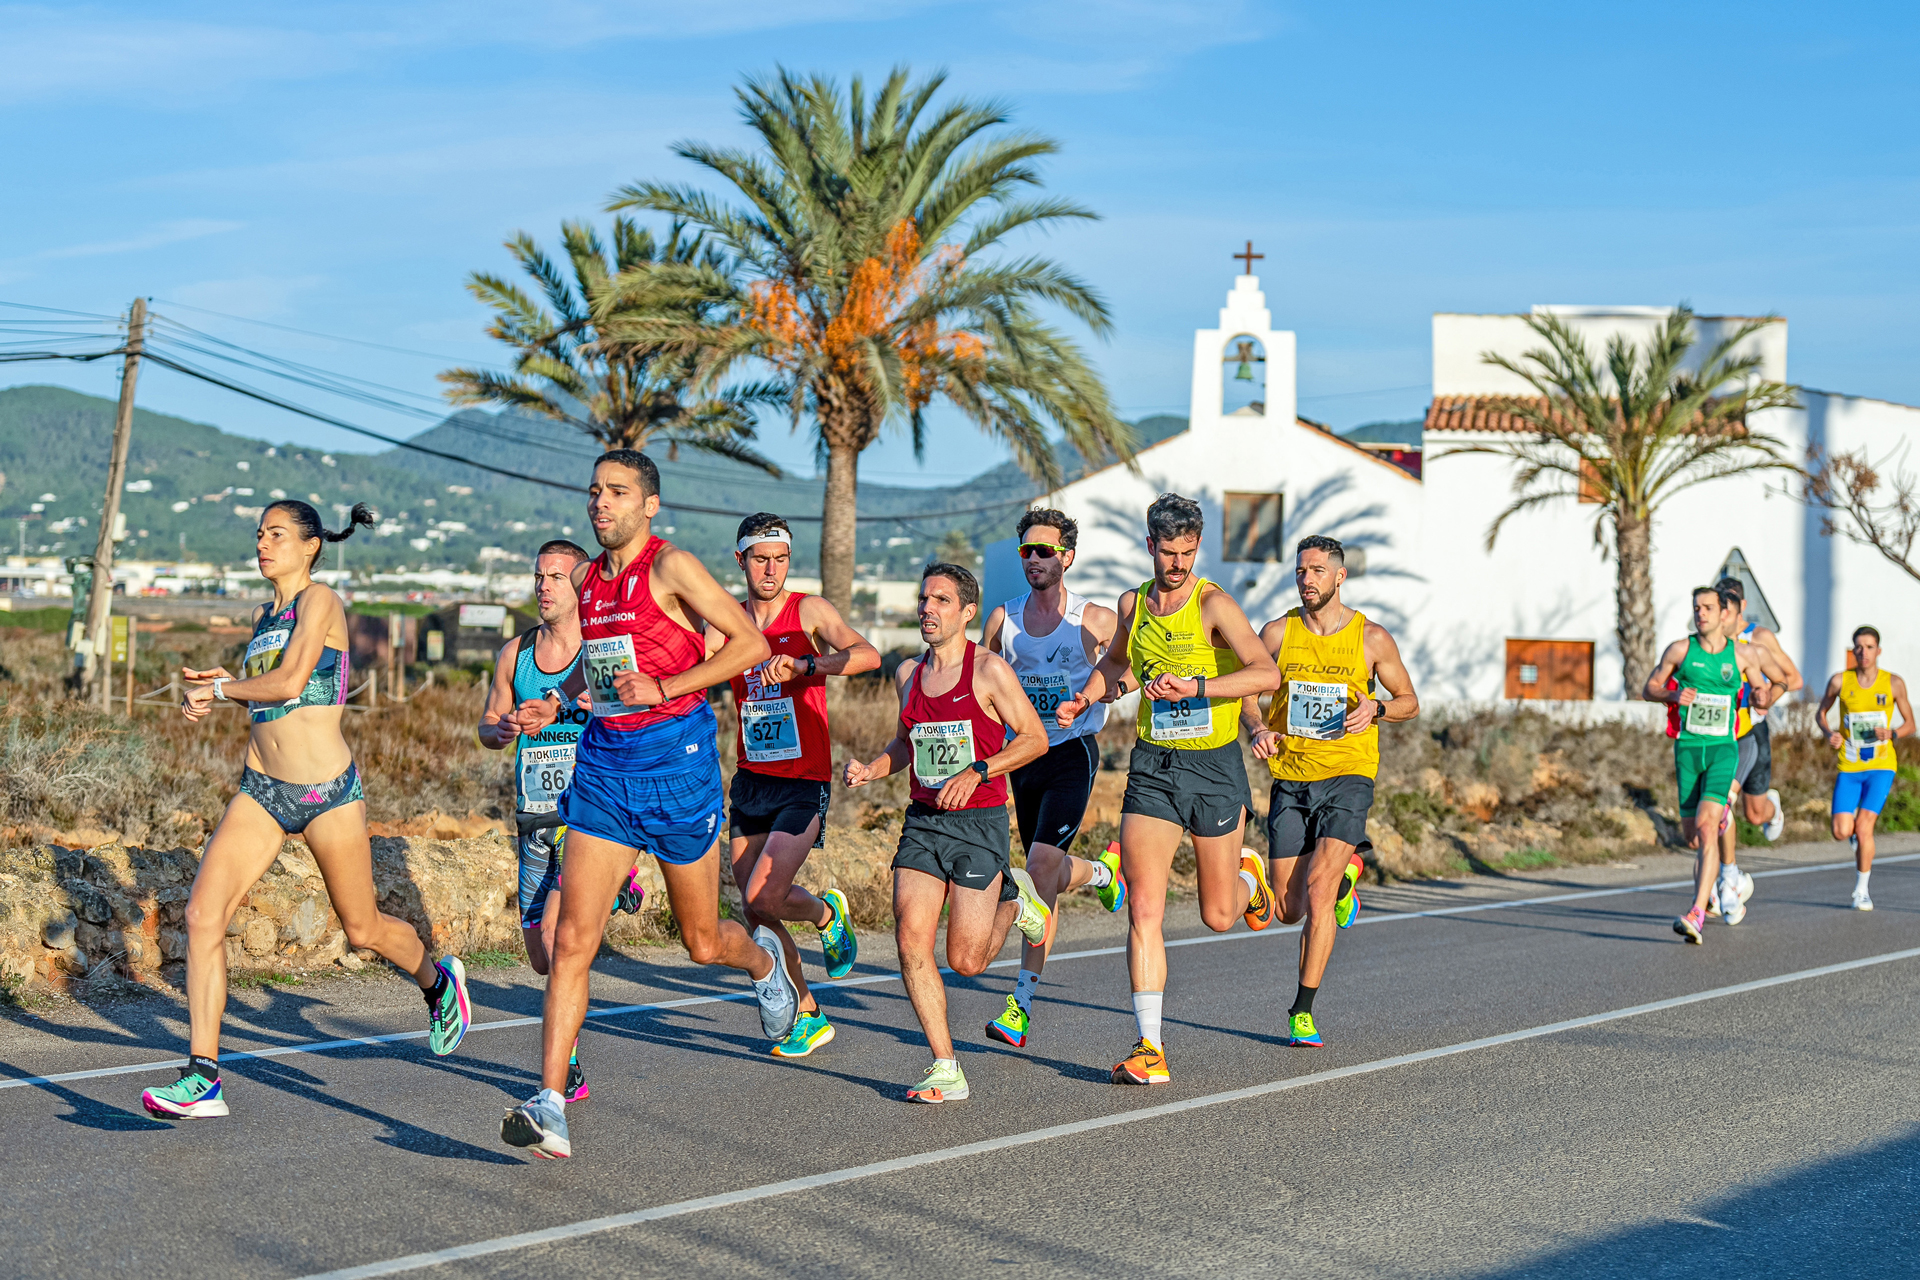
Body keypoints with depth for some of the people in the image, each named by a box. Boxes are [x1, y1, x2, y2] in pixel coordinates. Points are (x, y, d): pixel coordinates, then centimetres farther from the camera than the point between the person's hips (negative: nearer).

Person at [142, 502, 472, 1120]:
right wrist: (221, 688, 4)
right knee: (203, 912, -12)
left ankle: (438, 980, 43)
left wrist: (218, 688, -6)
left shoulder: (321, 601, -8)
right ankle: (203, 1080, -11)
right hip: (261, 789, 6)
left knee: (362, 929, 9)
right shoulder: (263, 615, 14)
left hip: (327, 790, -6)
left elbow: (290, 683, -20)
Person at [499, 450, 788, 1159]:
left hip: (675, 759, -5)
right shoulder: (586, 579, 11)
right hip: (603, 763, 5)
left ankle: (762, 959, 48)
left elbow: (752, 644, -14)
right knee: (573, 938, -9)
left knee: (703, 943, 11)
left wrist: (663, 688, -19)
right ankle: (551, 1107, -12)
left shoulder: (672, 567, -10)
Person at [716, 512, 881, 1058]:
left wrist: (802, 665, -39)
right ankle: (809, 1016, 24)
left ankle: (827, 913, 16)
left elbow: (867, 655, -24)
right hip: (750, 782, 5)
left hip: (804, 783, -5)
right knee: (756, 913, 7)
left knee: (765, 897, -17)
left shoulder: (810, 611, -7)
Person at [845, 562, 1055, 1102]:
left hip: (979, 821, -5)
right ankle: (946, 1070, -2)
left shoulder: (989, 669, -7)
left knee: (966, 961, -5)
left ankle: (1013, 901, 28)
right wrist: (870, 769, 4)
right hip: (923, 821, 5)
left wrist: (977, 773, -17)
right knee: (911, 941, -11)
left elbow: (1035, 738, -6)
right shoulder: (908, 673, 9)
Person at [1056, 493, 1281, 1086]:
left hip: (1215, 768, -3)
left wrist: (1195, 686, -34)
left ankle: (1247, 874, 47)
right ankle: (1149, 1048, -7)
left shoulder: (1213, 604, -12)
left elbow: (1268, 672, -25)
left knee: (1219, 917, 10)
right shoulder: (1133, 604, 5)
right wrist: (1083, 698, 12)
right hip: (1153, 768, 3)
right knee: (1144, 910, -10)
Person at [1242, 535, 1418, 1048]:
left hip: (1347, 778, -3)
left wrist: (1374, 708, -12)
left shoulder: (1371, 638, -1)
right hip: (1290, 780, 3)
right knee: (1289, 910, 5)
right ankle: (1346, 873, 40)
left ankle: (1303, 1009, -8)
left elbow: (1409, 702, 9)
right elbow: (1250, 692, 12)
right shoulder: (1277, 633, 2)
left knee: (1318, 887, -20)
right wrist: (1258, 728, -9)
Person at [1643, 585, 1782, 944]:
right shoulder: (1680, 650, 2)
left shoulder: (1743, 654, 3)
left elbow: (1770, 687, 18)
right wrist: (1673, 695, -10)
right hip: (1687, 748, 2)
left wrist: (1765, 698, -4)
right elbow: (1648, 689, 9)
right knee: (1690, 834, 7)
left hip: (1723, 749, -2)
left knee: (1706, 826, -20)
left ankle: (1697, 915, -25)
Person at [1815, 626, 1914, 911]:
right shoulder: (1840, 681, -2)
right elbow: (1820, 713, 12)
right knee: (1841, 832, -9)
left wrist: (1892, 733, -16)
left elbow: (1910, 723, 6)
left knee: (1863, 826, -13)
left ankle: (1862, 890, 5)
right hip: (1849, 768, 2)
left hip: (1881, 765, -2)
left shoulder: (1894, 683, -3)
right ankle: (1860, 841, 31)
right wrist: (1829, 734, -9)